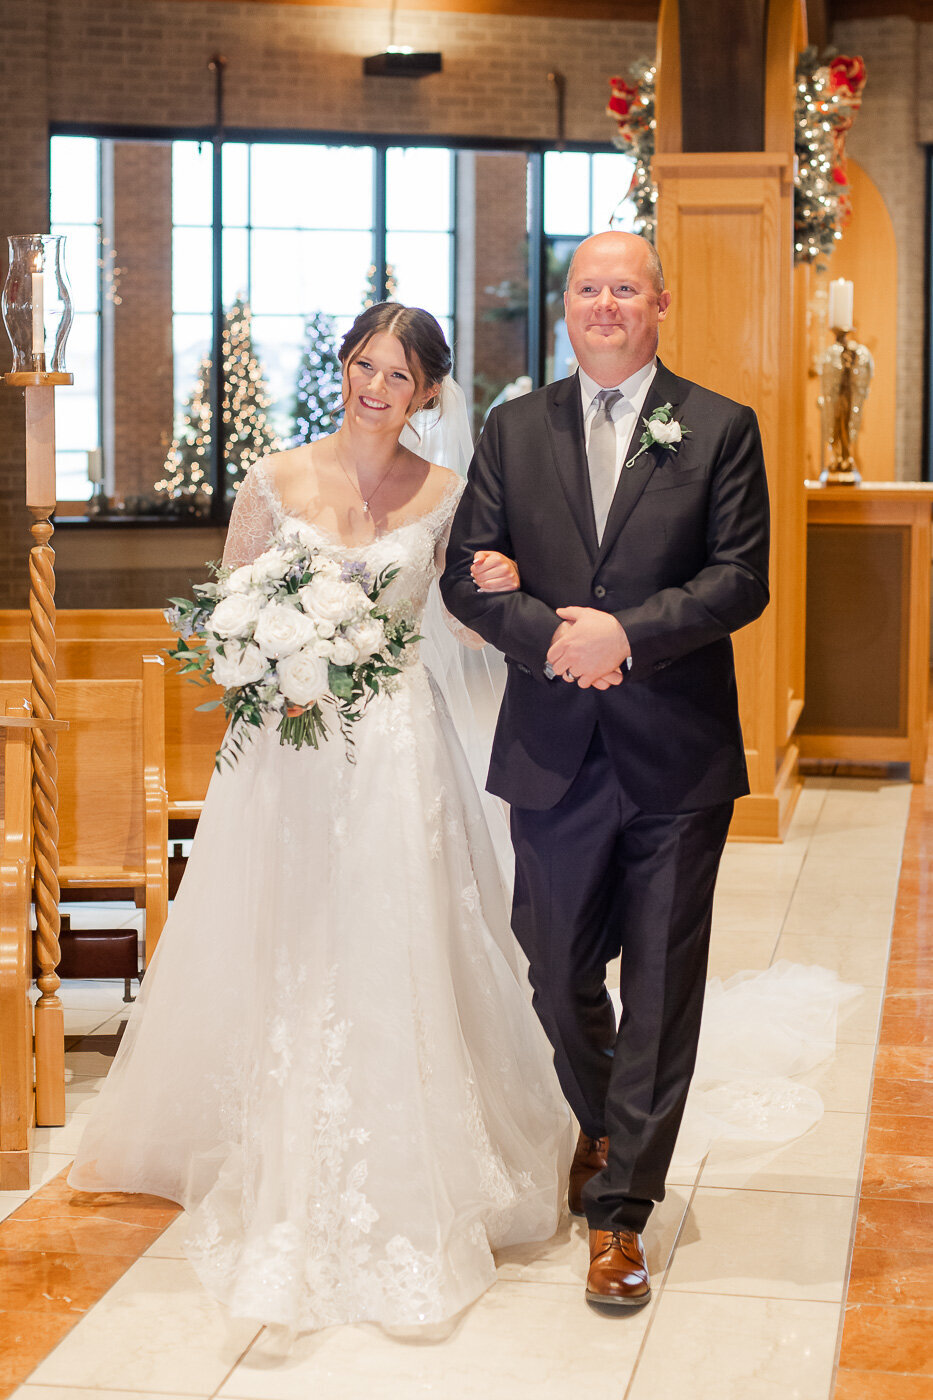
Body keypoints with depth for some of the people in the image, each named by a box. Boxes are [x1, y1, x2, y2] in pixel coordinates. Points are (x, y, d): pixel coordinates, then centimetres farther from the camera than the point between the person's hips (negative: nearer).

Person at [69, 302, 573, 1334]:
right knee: (279, 963, 5)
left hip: (399, 752, 0)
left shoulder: (446, 494, 3)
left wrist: (501, 591, -11)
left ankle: (397, 1193, 14)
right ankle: (278, 1177, 22)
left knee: (393, 966, 0)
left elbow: (473, 628, 11)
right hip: (289, 747, 1)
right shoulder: (277, 482, 3)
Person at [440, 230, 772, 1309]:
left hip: (678, 755, -2)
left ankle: (619, 1209, 13)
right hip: (553, 754, 2)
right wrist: (550, 636, -15)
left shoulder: (720, 430, 1)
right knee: (559, 975, 14)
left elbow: (741, 578, -7)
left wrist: (626, 631, -20)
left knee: (660, 988, 2)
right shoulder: (515, 430, 8)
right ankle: (603, 1124, 43)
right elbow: (466, 574, 2)